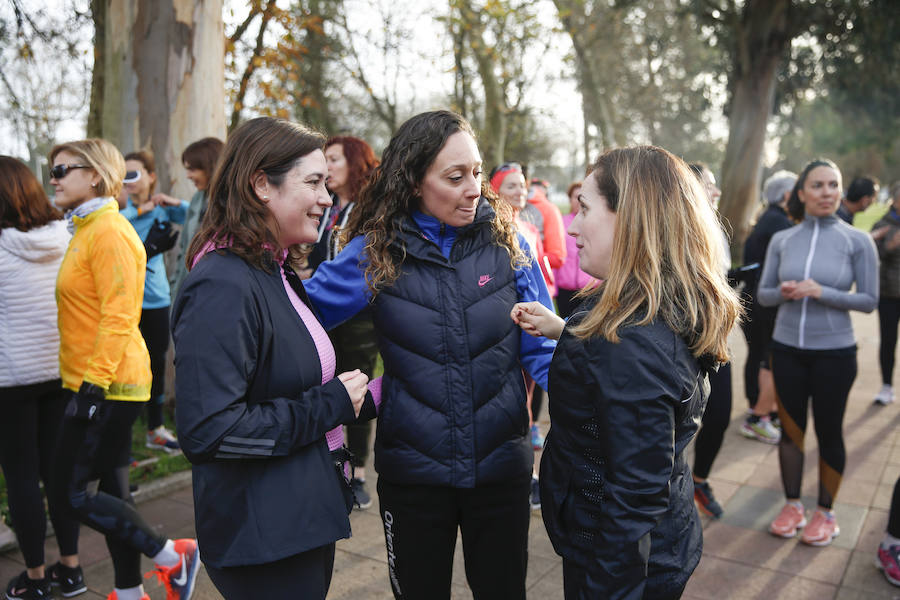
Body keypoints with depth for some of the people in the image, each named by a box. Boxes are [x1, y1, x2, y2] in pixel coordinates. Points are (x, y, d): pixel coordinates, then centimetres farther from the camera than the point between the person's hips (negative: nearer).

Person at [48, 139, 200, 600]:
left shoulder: (109, 231, -14)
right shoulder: (87, 229, 16)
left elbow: (118, 316, -21)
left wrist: (94, 384, -23)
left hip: (107, 385, -10)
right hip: (102, 384, 10)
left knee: (70, 491, -4)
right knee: (110, 490, 14)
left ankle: (173, 557, 5)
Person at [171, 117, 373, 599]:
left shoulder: (276, 275, 8)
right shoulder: (224, 288, -22)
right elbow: (207, 430, -28)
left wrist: (360, 396, 9)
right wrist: (328, 406, -21)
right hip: (264, 537, -9)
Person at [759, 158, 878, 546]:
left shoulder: (857, 241, -6)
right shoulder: (781, 240, 1)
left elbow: (869, 300, -7)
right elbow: (763, 295, 5)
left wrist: (822, 292, -21)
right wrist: (784, 292, -17)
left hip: (834, 353, -2)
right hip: (787, 348, 2)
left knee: (829, 431, 8)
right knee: (791, 428, 11)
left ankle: (825, 513, 25)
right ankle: (792, 505, 27)